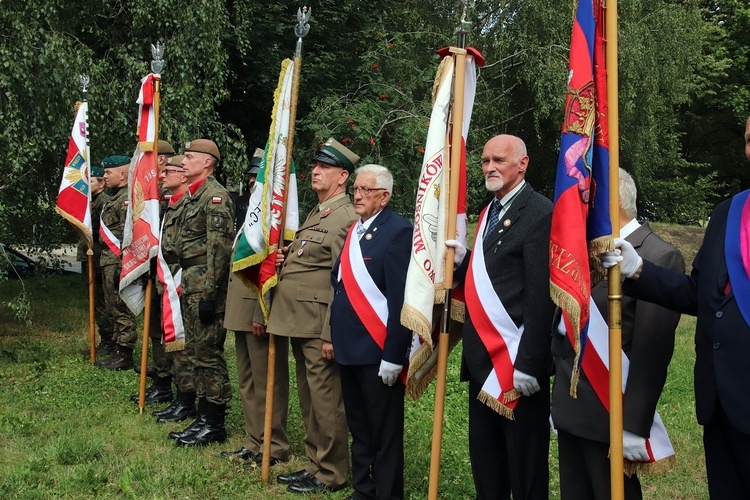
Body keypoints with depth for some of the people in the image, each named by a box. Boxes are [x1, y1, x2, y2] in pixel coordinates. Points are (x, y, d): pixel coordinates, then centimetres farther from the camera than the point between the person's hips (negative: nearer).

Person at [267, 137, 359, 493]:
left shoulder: (345, 218, -13)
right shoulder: (316, 214, 18)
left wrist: (332, 334, -20)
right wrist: (288, 258, 6)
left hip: (320, 327, -10)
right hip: (299, 323, 10)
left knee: (325, 400, -1)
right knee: (308, 398, 16)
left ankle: (331, 474, 11)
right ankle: (314, 465, 28)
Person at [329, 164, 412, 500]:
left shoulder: (398, 231, -12)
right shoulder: (354, 231, 12)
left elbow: (402, 299, -17)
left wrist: (393, 355, -19)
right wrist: (334, 335, 13)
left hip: (378, 351, -8)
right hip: (349, 347, 8)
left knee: (385, 434, 3)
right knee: (358, 428, 18)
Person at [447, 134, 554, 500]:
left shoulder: (539, 213, -13)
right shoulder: (489, 212, 15)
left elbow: (541, 297, -18)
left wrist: (528, 365, -21)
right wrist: (462, 261, -2)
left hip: (516, 361, -9)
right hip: (482, 359, 9)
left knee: (524, 467, 4)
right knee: (484, 458, 18)